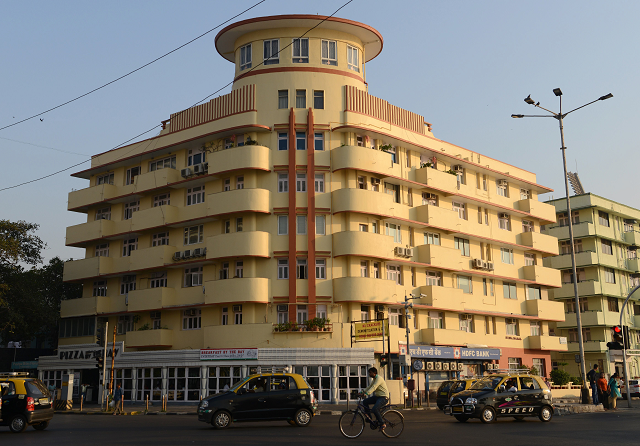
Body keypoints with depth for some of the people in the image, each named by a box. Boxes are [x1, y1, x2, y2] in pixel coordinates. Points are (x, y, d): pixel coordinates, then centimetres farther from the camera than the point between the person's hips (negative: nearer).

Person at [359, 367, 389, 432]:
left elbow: (373, 387, -29)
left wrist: (366, 394, -39)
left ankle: (382, 424, -14)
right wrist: (363, 392, 6)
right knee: (365, 402, 0)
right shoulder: (374, 379, 15)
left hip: (383, 397, -10)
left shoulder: (379, 378, -16)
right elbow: (370, 386, 19)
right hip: (377, 396, 10)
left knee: (374, 409, -28)